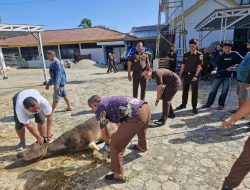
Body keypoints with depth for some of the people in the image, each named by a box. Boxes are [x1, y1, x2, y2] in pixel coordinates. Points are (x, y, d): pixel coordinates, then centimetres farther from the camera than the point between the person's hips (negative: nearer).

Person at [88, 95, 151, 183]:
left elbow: (104, 133, 12)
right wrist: (119, 134, 55)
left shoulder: (100, 108, 7)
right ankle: (142, 147, 68)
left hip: (137, 116, -9)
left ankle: (118, 175, 19)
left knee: (115, 145, 5)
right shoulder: (110, 101, 30)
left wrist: (108, 143, 33)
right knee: (140, 128, 41)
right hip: (146, 107, 9)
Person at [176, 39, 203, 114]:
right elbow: (183, 65, 9)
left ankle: (194, 107, 12)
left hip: (194, 75, -3)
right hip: (186, 75, 4)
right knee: (185, 90, 11)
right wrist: (180, 75, 3)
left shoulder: (199, 55, -3)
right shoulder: (186, 54, 8)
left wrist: (195, 76, -21)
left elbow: (199, 66, -11)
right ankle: (183, 104, 25)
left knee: (194, 92, 3)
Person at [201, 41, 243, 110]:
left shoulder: (235, 54, -2)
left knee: (224, 91, 5)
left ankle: (221, 104, 19)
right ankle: (208, 103, 15)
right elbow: (217, 64, -7)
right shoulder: (220, 55, 0)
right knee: (213, 90, 4)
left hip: (227, 75, -1)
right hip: (219, 75, 1)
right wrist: (215, 70, -25)